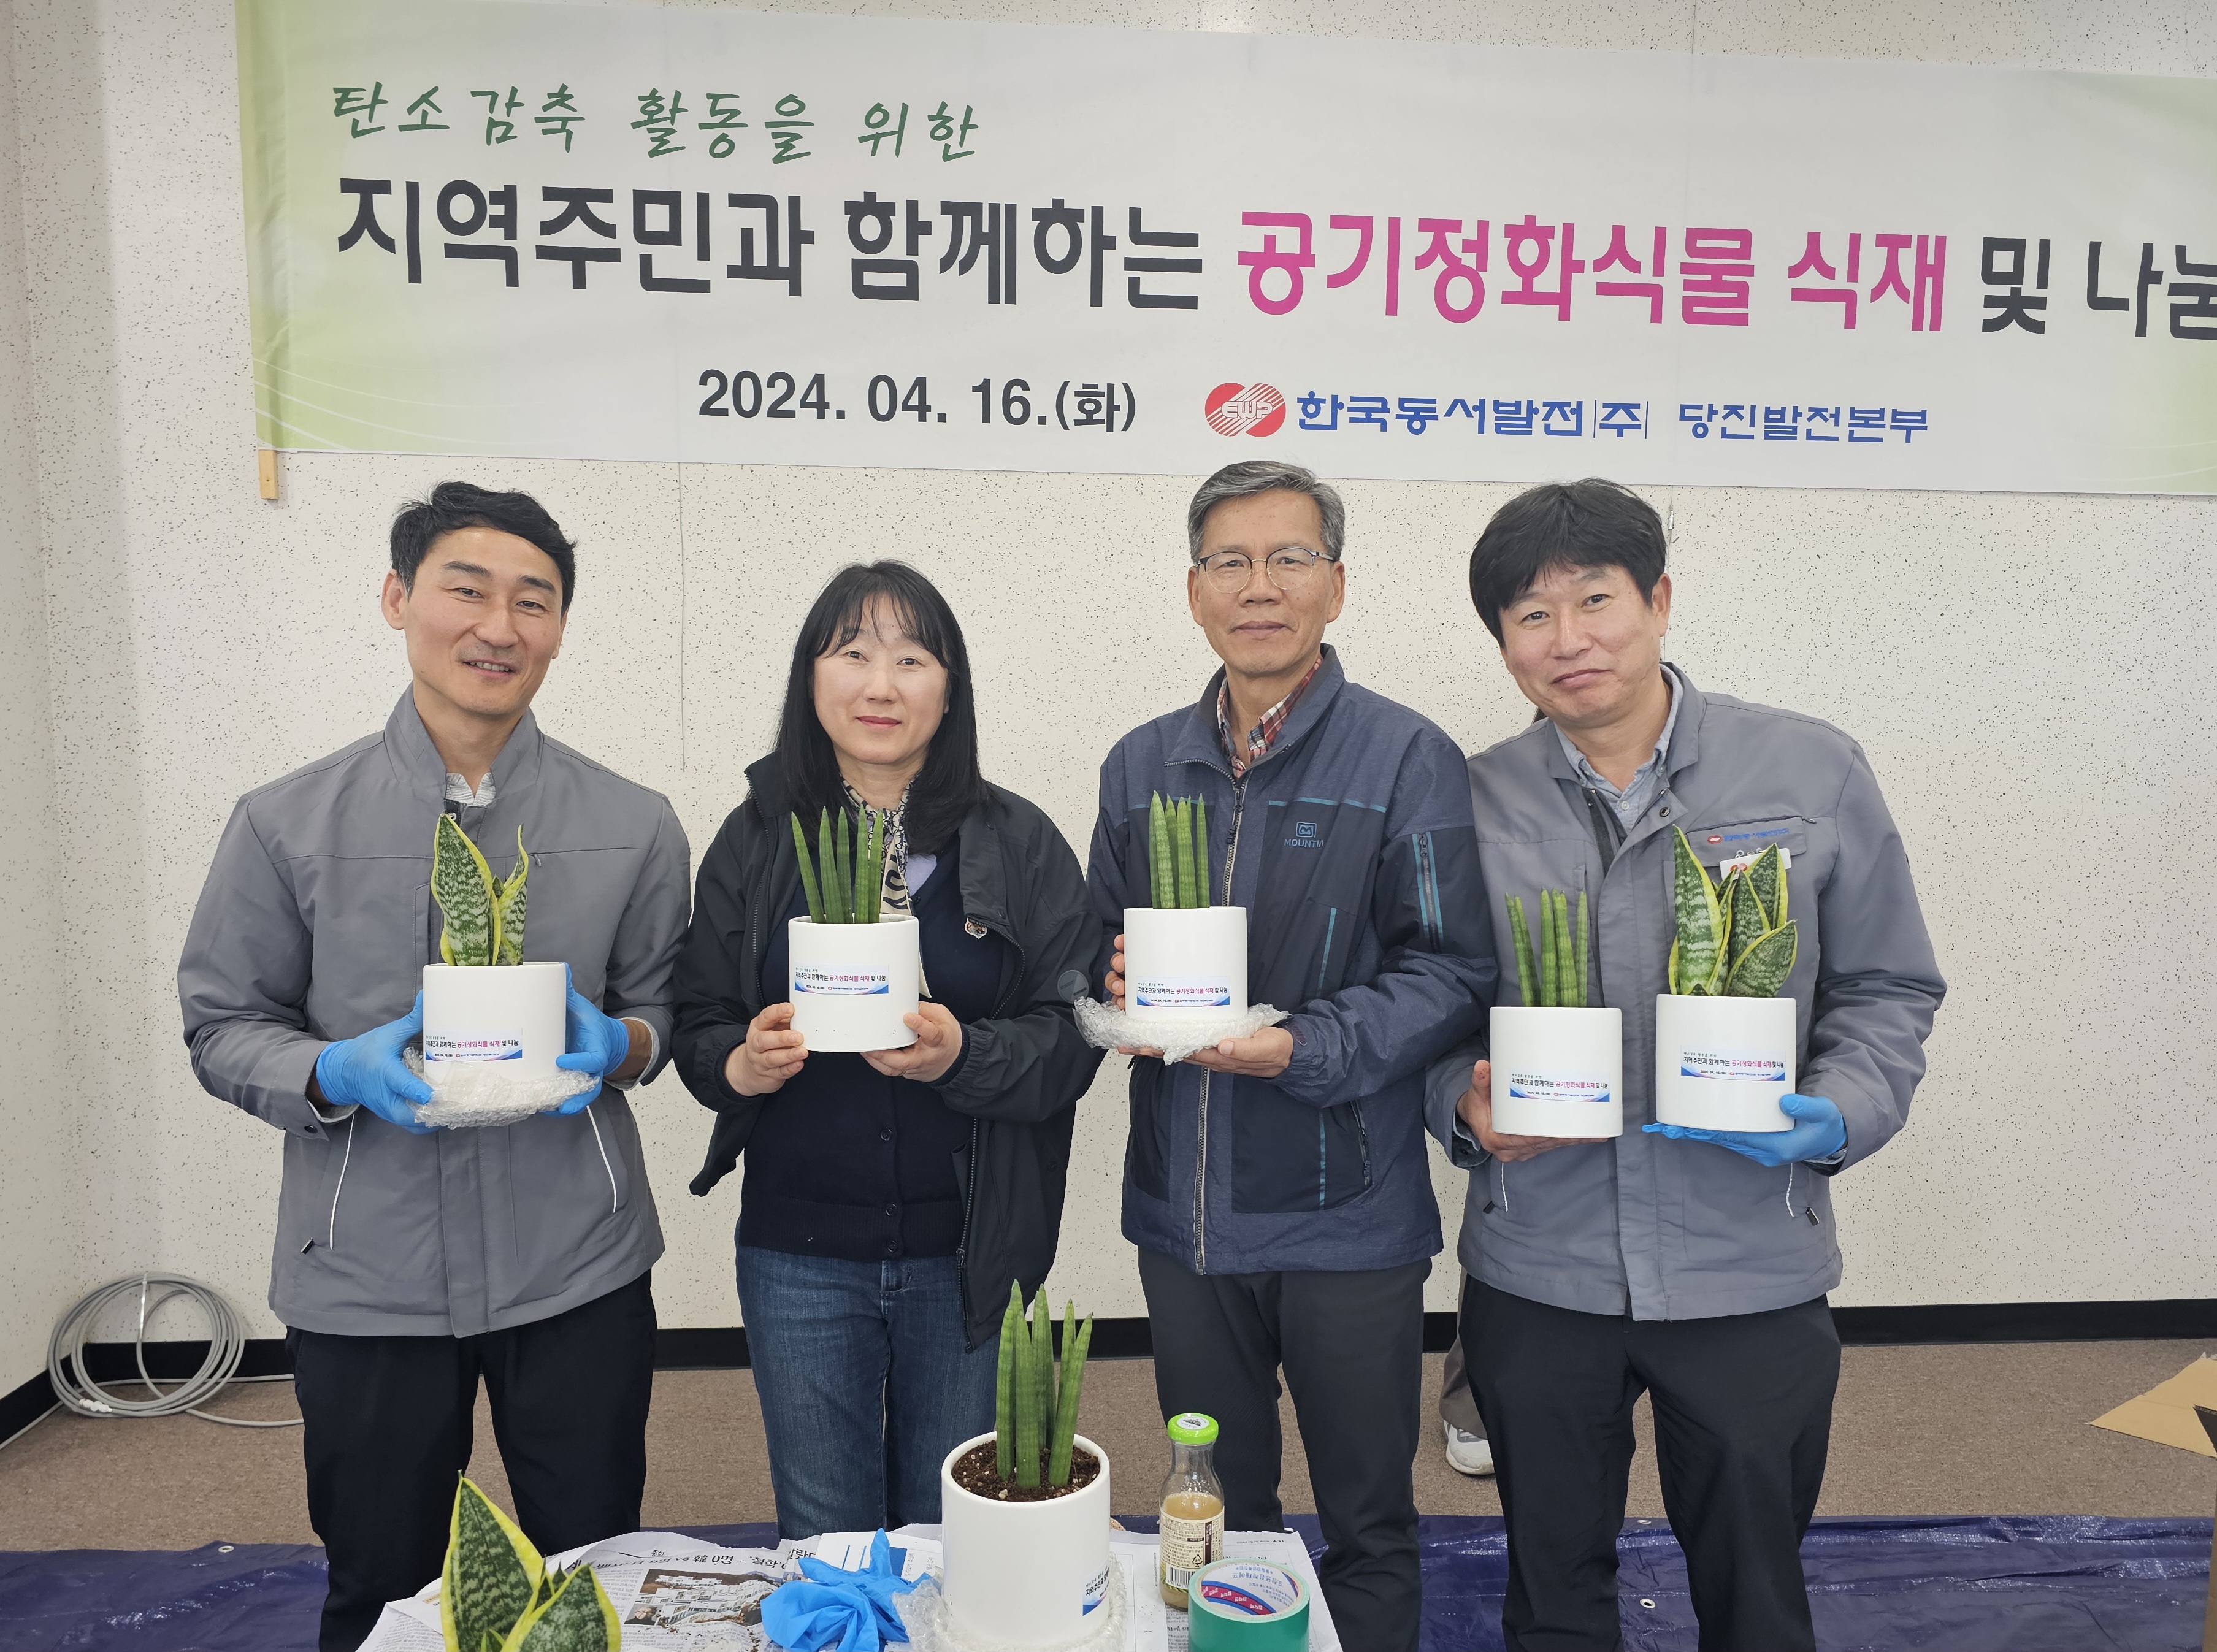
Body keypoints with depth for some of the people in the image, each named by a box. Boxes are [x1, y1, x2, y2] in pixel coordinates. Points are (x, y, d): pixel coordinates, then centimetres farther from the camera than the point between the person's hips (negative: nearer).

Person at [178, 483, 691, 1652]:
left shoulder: (633, 826, 0)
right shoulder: (288, 823, -2)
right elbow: (221, 1024, 3)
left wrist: (615, 1044, -15)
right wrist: (339, 1072, -16)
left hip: (579, 1277, 1)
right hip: (364, 1281, 0)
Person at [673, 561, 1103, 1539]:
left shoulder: (1020, 844, -4)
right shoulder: (755, 841, 0)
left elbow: (1071, 1037, -7)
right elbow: (698, 1026, 5)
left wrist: (964, 1056, -24)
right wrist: (739, 1064, -17)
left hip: (968, 1254, 0)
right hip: (799, 1253, 1)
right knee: (825, 1544, 16)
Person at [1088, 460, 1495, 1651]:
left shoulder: (1406, 760, -8)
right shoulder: (1142, 767, 7)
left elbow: (1453, 971, -11)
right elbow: (1103, 950, 15)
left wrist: (1306, 1049, -22)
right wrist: (1120, 984, -7)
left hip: (1345, 1215, -4)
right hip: (1183, 1211, 5)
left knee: (1367, 1523, 15)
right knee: (1216, 1518, 22)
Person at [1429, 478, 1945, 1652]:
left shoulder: (1812, 772, -3)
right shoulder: (1473, 801, -2)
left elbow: (1887, 989, 3)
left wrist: (1838, 1114, -14)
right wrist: (1466, 1100, -14)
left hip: (1752, 1270, 0)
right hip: (1535, 1271, 1)